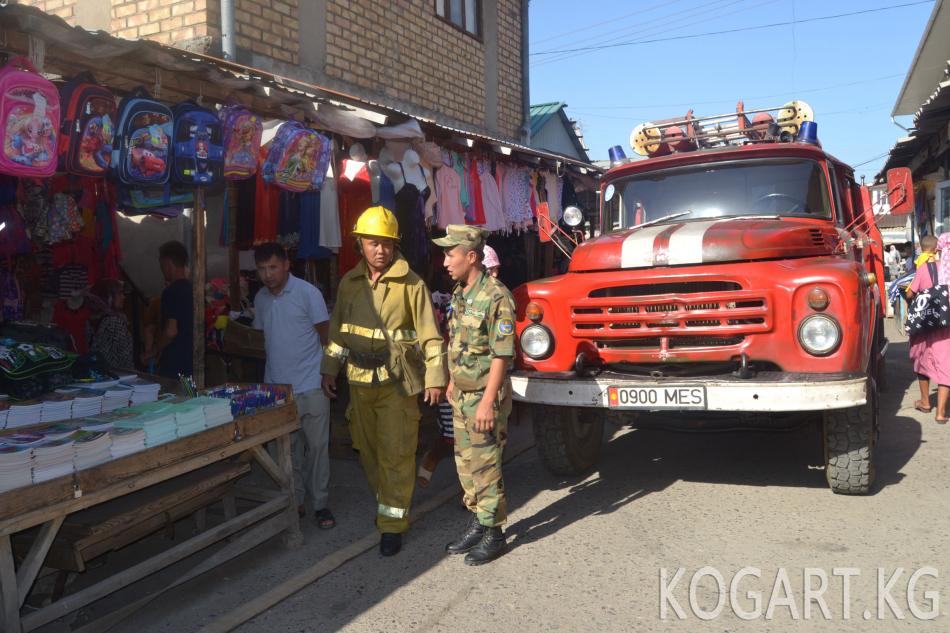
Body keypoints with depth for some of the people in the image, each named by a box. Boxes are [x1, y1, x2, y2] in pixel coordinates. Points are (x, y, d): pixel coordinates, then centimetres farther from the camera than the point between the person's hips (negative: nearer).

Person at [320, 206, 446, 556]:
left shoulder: (410, 284, -8)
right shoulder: (350, 283, 7)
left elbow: (429, 334, -7)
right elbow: (338, 330, 15)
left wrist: (434, 378, -10)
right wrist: (329, 368, 12)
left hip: (397, 381, -5)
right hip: (360, 381, 5)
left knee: (396, 454, -1)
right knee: (368, 449, 15)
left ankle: (392, 524, 9)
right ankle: (387, 502, 35)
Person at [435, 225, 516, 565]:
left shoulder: (496, 297, -18)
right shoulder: (459, 294, 9)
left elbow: (501, 355, -20)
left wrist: (487, 401, -22)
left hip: (485, 397, -8)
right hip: (462, 396, 8)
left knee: (485, 467, 0)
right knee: (465, 462, 16)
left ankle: (493, 533, 14)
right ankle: (477, 522, 30)